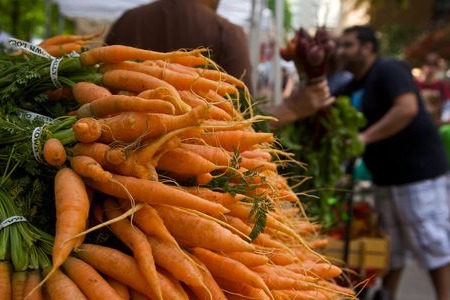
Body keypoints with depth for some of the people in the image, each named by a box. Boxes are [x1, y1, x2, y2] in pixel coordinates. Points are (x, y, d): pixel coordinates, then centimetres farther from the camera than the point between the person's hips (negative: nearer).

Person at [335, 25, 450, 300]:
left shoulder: (389, 70, -14)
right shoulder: (353, 86, 13)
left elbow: (407, 108, -28)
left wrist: (365, 137, -28)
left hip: (419, 170, -9)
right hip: (385, 176, 9)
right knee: (390, 244, 16)